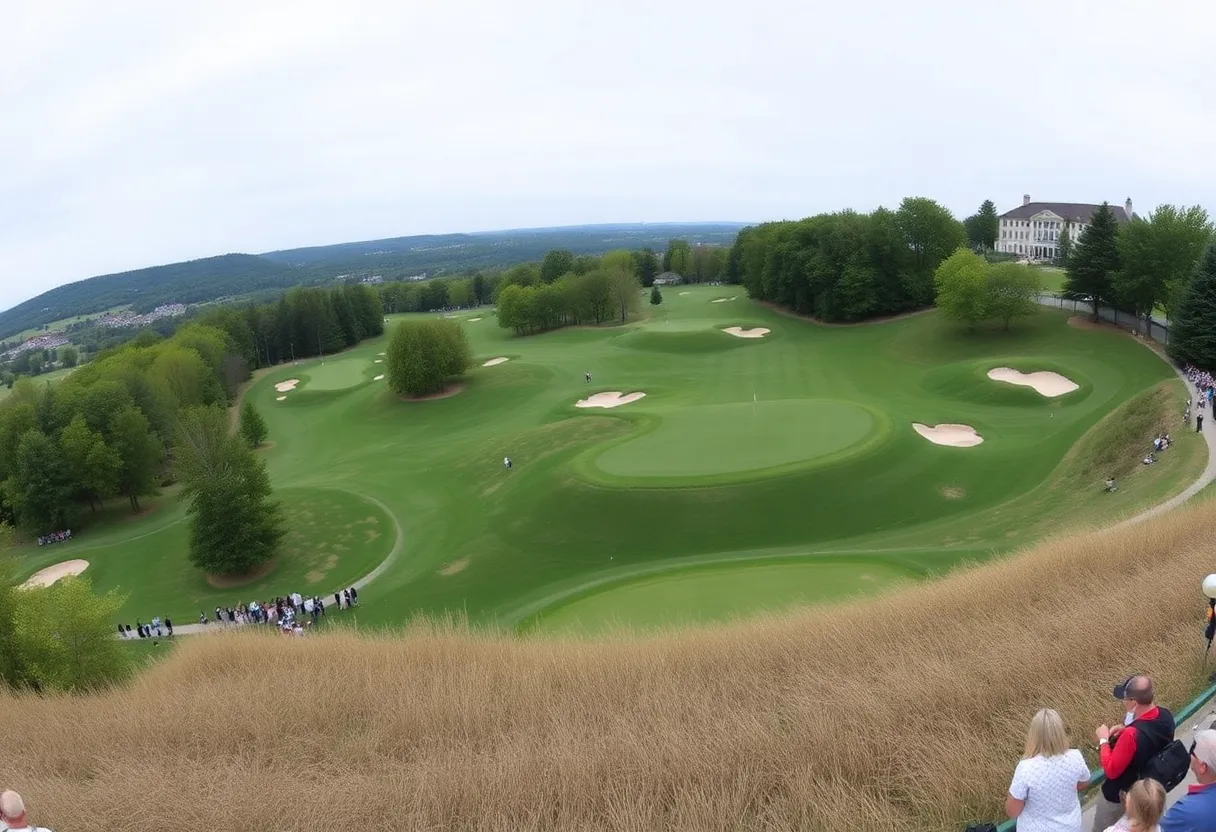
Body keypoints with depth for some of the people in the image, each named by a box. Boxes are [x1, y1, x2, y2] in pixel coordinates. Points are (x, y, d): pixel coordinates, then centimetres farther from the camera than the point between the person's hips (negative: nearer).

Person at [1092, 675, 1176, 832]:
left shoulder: (1132, 734, -42)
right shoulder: (1165, 715, -19)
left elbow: (1111, 770, -29)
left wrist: (1103, 740, -19)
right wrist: (1127, 729, -6)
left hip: (1122, 794, -7)